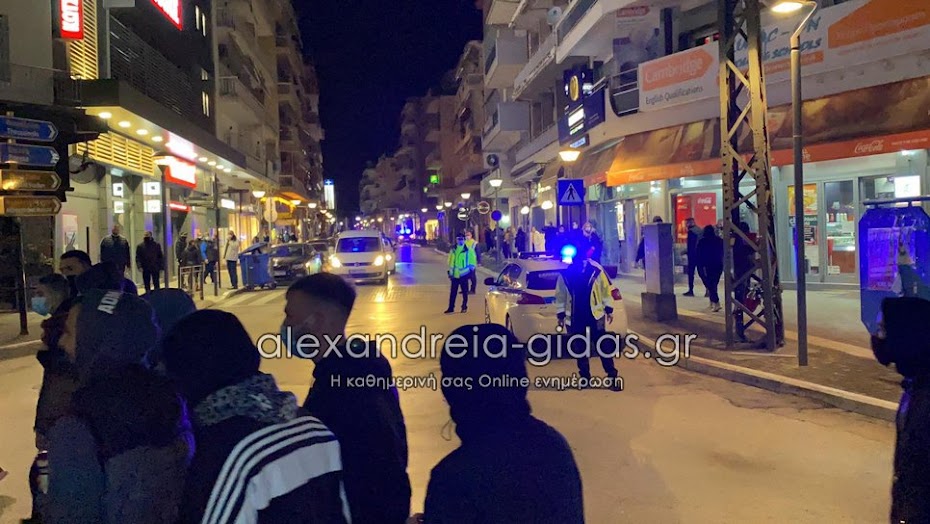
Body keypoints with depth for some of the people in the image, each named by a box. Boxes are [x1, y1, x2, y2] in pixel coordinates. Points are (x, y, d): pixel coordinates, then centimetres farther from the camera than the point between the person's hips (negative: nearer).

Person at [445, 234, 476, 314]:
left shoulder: (468, 250, -4)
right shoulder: (453, 250, 9)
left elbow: (472, 261, -1)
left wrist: (471, 268, -9)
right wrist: (450, 273, 15)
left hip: (464, 274, -3)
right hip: (455, 275, 3)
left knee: (465, 292, 8)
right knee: (453, 292, 6)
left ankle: (464, 307, 20)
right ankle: (451, 308, 12)